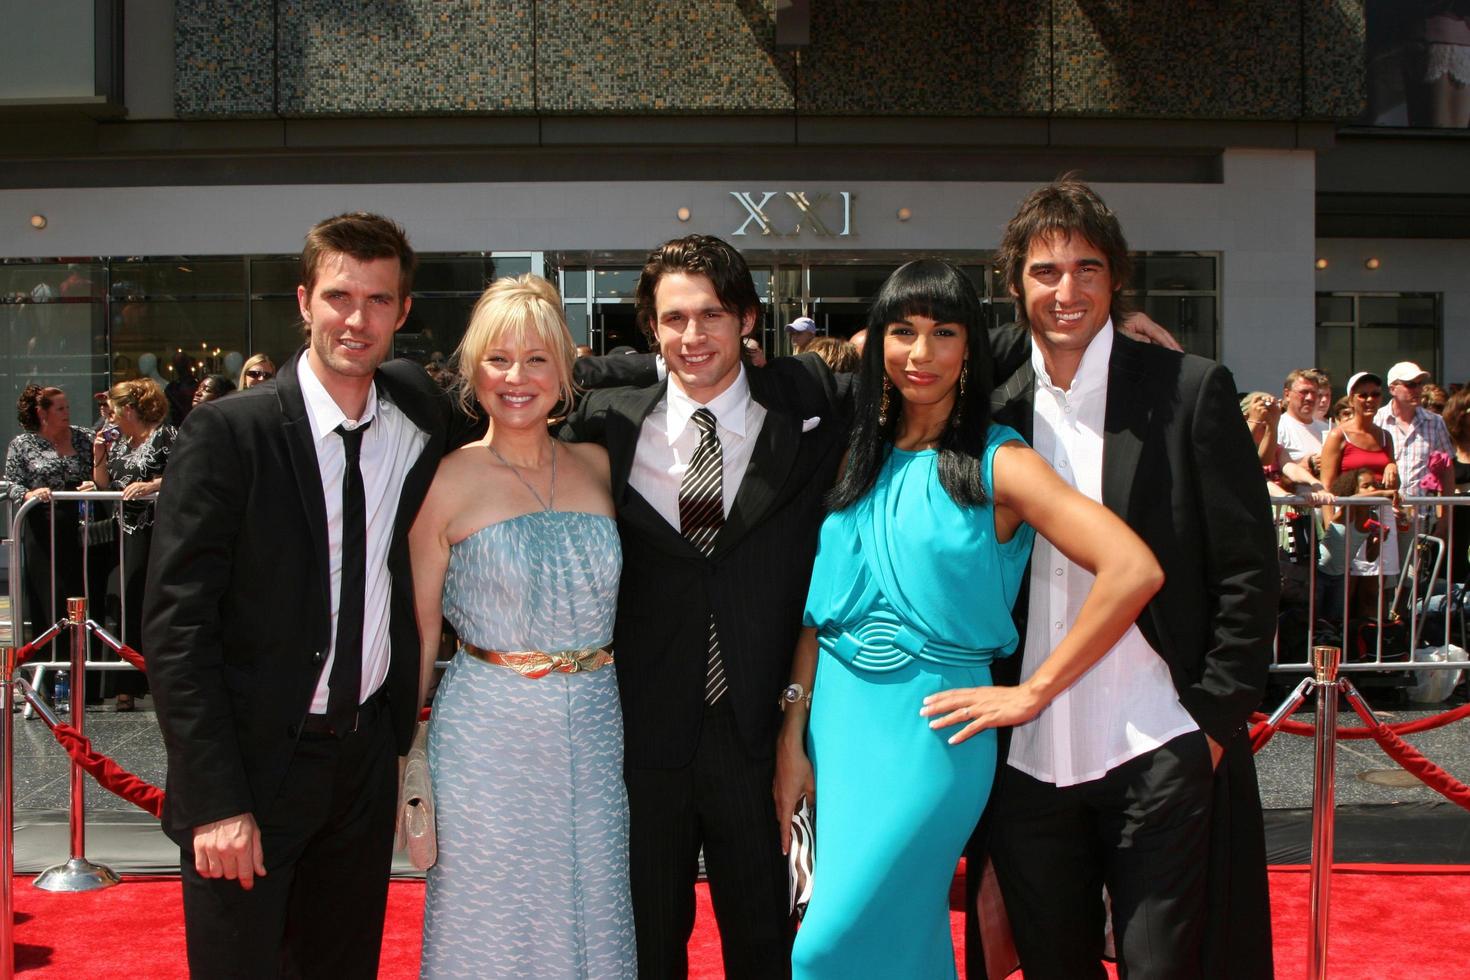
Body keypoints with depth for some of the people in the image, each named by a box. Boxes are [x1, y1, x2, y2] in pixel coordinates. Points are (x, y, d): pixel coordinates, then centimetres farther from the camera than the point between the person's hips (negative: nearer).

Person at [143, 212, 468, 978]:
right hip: (252, 764, -4)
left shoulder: (419, 413, 1)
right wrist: (217, 801, -17)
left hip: (367, 756, 5)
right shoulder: (227, 432, -12)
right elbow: (175, 625, -14)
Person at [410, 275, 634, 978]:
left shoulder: (598, 466, 5)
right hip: (487, 733, -3)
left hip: (593, 732, 3)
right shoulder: (447, 482, -6)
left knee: (590, 913, 14)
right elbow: (419, 626, -2)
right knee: (489, 921, 9)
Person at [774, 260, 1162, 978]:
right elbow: (819, 608, 9)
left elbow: (1135, 570, -18)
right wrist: (793, 738, 3)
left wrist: (1032, 693, -14)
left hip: (930, 724, -5)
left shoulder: (997, 464, -8)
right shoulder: (859, 458, 8)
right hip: (838, 716, 5)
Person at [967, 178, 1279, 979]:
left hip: (1160, 757, -3)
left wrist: (1215, 721, -7)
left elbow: (1248, 571, -3)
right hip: (1028, 757, 4)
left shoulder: (1190, 392, -3)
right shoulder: (997, 409, 7)